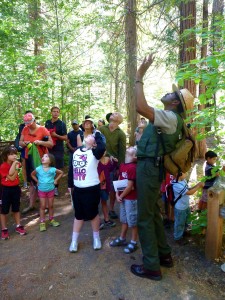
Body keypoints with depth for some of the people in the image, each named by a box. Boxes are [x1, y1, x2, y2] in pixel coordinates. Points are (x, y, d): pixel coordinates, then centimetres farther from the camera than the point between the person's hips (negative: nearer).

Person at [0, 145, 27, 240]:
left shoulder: (16, 164, -1)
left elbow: (13, 176, -13)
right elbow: (11, 178, -21)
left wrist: (16, 166, -21)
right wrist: (14, 164, -22)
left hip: (16, 188, 5)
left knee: (16, 209, 15)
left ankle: (18, 226, 26)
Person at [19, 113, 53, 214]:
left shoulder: (43, 129, -11)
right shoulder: (25, 129, 3)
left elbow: (51, 144, -11)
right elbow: (20, 142, 8)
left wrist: (40, 142, -27)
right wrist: (24, 143, -14)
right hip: (29, 158, 5)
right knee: (32, 182, 14)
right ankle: (31, 205, 26)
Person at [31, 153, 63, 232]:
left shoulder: (52, 169, -14)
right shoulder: (38, 169, -12)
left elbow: (61, 172, 0)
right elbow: (32, 174, 7)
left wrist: (56, 180, -5)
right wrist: (37, 181, -1)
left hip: (51, 189, 0)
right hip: (41, 190, 0)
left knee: (51, 206, 13)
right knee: (42, 206, 6)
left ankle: (51, 220, 30)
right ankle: (42, 223, 16)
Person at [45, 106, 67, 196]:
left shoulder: (62, 124, -4)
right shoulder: (47, 122, 10)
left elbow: (65, 138, -7)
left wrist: (56, 135, -20)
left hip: (58, 150, -4)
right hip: (48, 148, 4)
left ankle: (56, 187, 15)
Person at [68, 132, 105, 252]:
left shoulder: (94, 153, -9)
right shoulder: (76, 152, 7)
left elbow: (102, 147, -33)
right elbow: (72, 169, 13)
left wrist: (97, 134, -16)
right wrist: (70, 185, 15)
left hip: (91, 189, -5)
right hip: (77, 189, 5)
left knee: (93, 214, 11)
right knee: (78, 215, 16)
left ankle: (96, 238, 34)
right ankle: (74, 241, 29)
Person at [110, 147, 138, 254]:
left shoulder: (133, 167, -22)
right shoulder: (122, 165, 4)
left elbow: (130, 186, -20)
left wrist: (121, 196, -9)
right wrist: (117, 194, -1)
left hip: (131, 198, -8)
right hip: (123, 197, 8)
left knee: (132, 221, 7)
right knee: (124, 219, 21)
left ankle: (133, 242, 22)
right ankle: (122, 239, 36)